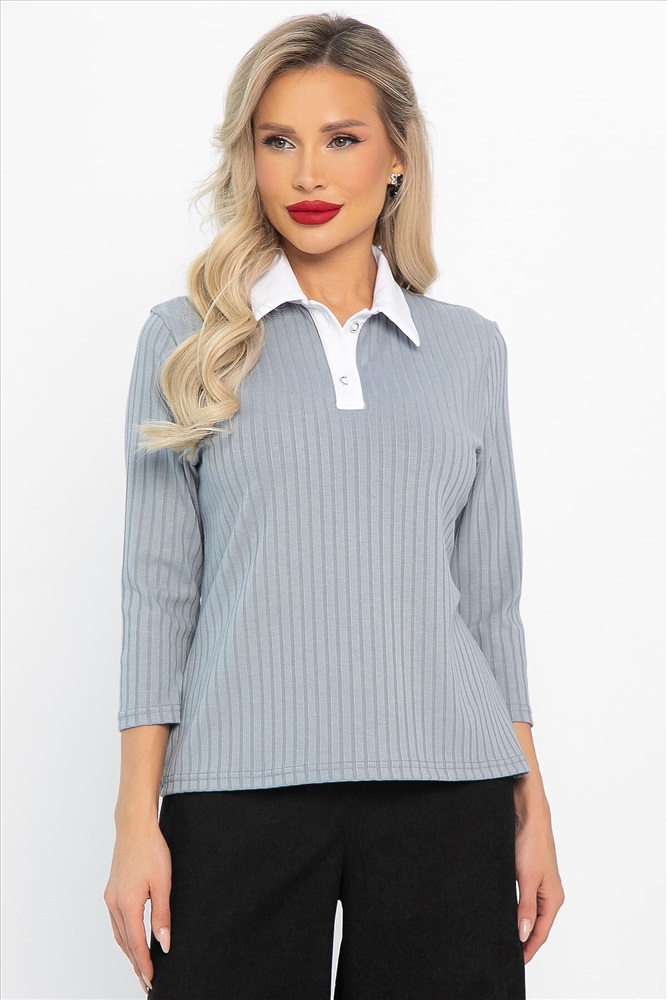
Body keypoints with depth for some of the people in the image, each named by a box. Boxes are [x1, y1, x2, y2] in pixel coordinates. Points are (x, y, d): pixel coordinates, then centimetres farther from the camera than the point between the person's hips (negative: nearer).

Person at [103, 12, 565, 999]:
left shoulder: (469, 346, 10)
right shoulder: (187, 338, 4)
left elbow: (490, 594, 11)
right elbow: (159, 588, 2)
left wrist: (533, 808, 8)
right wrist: (138, 820, -3)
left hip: (445, 780, 2)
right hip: (240, 786, -1)